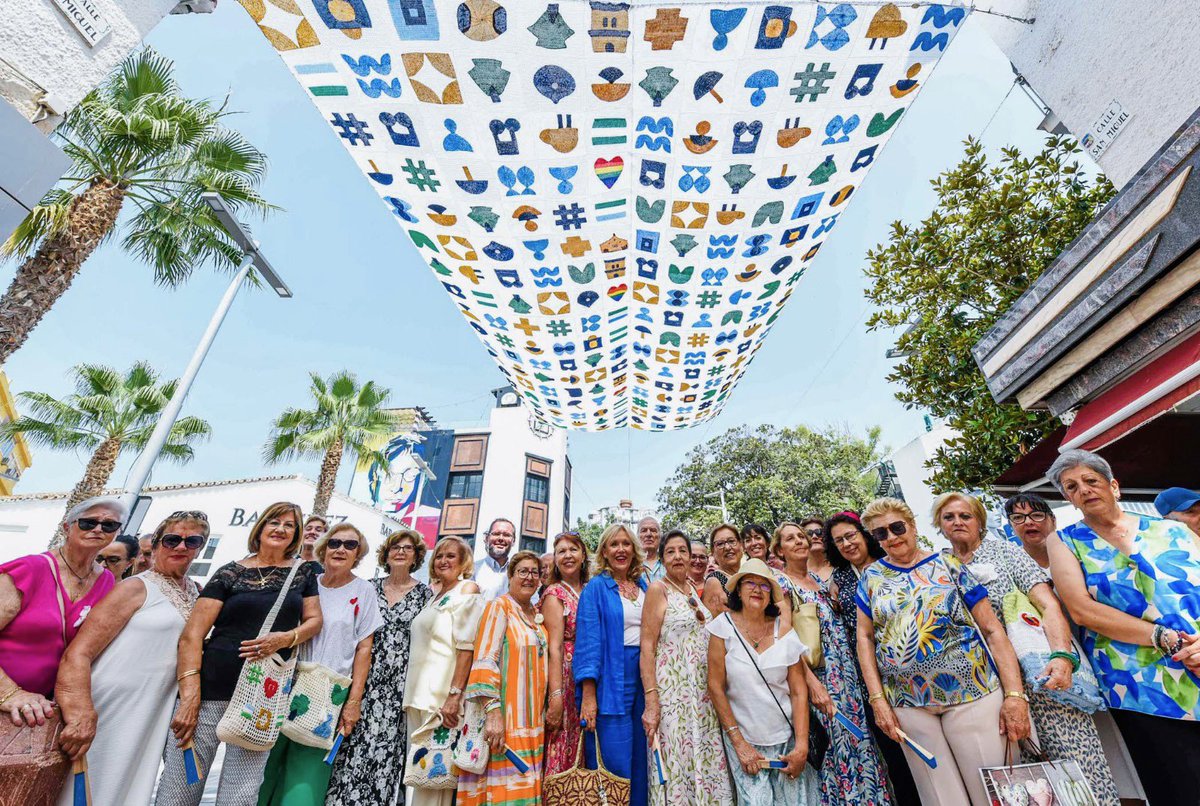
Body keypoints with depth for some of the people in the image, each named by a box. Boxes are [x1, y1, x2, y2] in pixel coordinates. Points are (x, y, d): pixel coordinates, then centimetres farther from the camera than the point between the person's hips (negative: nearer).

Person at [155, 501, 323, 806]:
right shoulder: (231, 572, 1)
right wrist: (189, 696, -12)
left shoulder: (304, 572, 8)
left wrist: (285, 638, -10)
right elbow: (192, 635, -3)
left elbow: (314, 620, 10)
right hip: (212, 689, -1)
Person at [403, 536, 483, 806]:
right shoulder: (435, 594, 17)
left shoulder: (468, 589, -8)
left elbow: (466, 645, -16)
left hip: (443, 694, -8)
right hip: (419, 692, 8)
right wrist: (412, 693, 17)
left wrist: (455, 695, -23)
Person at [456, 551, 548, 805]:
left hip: (532, 721, 6)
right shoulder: (499, 606, -8)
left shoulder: (537, 615, 12)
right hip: (505, 719, -6)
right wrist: (493, 711, -25)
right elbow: (484, 661, -17)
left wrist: (542, 715, 11)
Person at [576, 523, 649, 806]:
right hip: (611, 682, -5)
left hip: (644, 678, 5)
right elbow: (588, 641, -9)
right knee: (615, 764, 0)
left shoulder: (644, 586, 10)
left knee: (641, 762, 13)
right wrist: (588, 695, -15)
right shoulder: (596, 587, -4)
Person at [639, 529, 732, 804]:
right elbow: (647, 647, -14)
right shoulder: (658, 589, -10)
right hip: (672, 691, -6)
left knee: (706, 764, 13)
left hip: (703, 693, 7)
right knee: (676, 767, 1)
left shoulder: (694, 591, 10)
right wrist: (651, 702, -20)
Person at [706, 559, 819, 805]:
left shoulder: (784, 630, -3)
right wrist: (739, 743, -8)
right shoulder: (724, 625, -10)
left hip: (787, 737, 2)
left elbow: (799, 691, -1)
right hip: (743, 737, -2)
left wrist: (801, 746, -6)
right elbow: (715, 686, -8)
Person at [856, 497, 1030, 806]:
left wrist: (1015, 694, -10)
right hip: (907, 704, 1)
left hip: (971, 693, -1)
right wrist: (877, 699, -2)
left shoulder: (949, 566, 0)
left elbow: (992, 629, -2)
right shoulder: (871, 576, 4)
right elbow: (865, 637, 4)